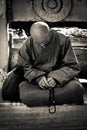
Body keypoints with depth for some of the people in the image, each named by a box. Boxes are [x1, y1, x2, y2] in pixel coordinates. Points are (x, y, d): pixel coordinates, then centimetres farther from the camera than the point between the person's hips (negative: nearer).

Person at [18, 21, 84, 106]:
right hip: (35, 81, 1)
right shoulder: (28, 44, -3)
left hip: (60, 79, 0)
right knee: (24, 95, -32)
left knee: (76, 88, -32)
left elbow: (72, 66, -5)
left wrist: (56, 78, -20)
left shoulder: (63, 40, -7)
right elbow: (23, 66, 0)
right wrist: (38, 77, -18)